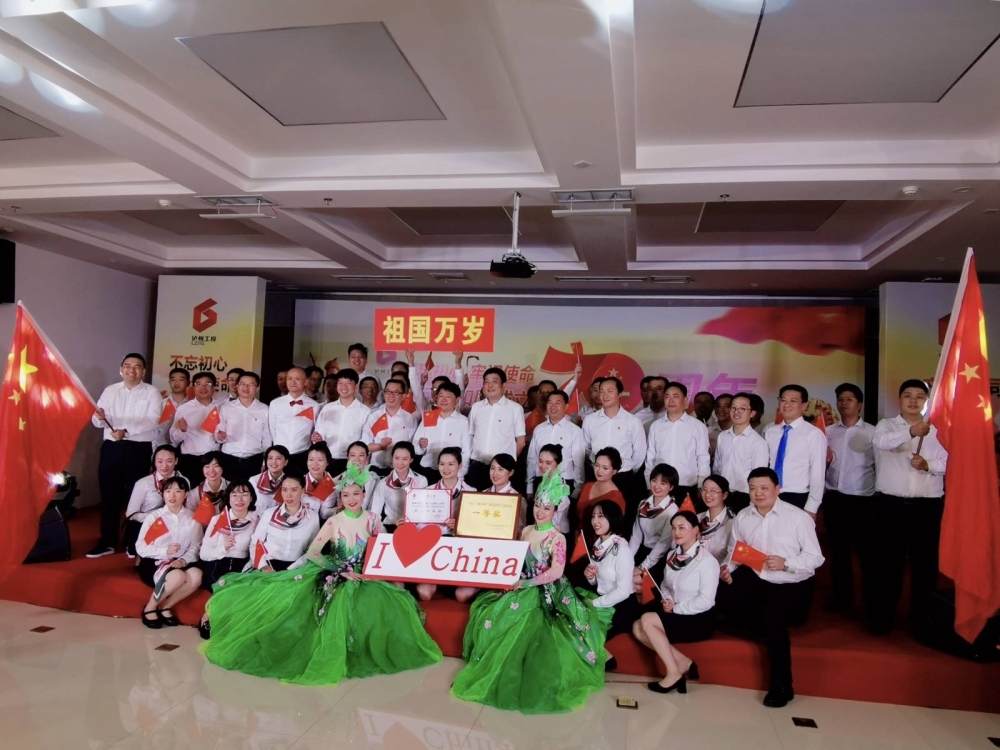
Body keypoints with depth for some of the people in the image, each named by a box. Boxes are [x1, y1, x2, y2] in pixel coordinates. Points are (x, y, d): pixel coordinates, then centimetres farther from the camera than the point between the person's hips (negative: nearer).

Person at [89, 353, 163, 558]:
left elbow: (151, 421, -13)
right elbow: (98, 421, 4)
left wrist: (126, 431, -25)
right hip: (111, 447, 3)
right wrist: (100, 417, -20)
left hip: (139, 449, -3)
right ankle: (107, 541, 17)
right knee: (109, 494, 6)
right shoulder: (110, 391, 10)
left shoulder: (151, 393, 0)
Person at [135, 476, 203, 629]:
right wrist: (165, 551, -18)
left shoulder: (193, 519, 5)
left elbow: (195, 547, 2)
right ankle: (150, 607, -6)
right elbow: (141, 548, -4)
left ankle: (165, 607, -6)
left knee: (196, 575, -30)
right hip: (153, 563, -3)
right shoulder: (154, 517, -1)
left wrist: (183, 560, -19)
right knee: (178, 576, -34)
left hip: (179, 563, 3)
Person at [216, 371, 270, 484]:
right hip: (229, 460, 0)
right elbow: (218, 436, 7)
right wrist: (221, 437, -16)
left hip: (255, 461, 0)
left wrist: (266, 463, 7)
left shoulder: (264, 410, 3)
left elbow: (267, 438, 8)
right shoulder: (225, 408, 4)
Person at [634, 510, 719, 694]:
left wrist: (675, 608, -17)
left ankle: (674, 673, -10)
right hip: (674, 614, 7)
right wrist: (666, 601, -8)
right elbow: (665, 586, 14)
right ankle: (683, 663, -5)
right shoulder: (672, 555, 7)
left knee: (647, 620, -22)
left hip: (698, 620, -7)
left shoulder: (707, 561, -16)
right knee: (638, 629, -12)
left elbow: (705, 601, -20)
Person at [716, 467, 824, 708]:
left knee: (772, 615, -29)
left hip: (793, 585, -4)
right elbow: (734, 551, 7)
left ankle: (782, 686, -11)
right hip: (756, 579, 4)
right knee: (725, 599, -22)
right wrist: (728, 568, -14)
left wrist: (785, 563, -24)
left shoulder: (799, 517, -10)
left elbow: (815, 557, -9)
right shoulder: (742, 517, 4)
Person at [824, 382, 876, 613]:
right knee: (838, 549, 12)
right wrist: (824, 461, -9)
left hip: (862, 500, -3)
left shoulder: (872, 432, -1)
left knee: (866, 550, 5)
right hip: (834, 499, 3)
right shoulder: (828, 432, 9)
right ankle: (842, 595, 26)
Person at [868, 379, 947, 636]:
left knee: (925, 563, 9)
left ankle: (921, 619, 24)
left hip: (928, 506, 2)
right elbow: (881, 441, -22)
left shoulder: (937, 430, 9)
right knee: (885, 561, 3)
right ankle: (881, 617, 16)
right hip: (890, 504, -2)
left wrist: (928, 465, -19)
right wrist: (911, 432, -39)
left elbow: (948, 463, 1)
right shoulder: (887, 425, 2)